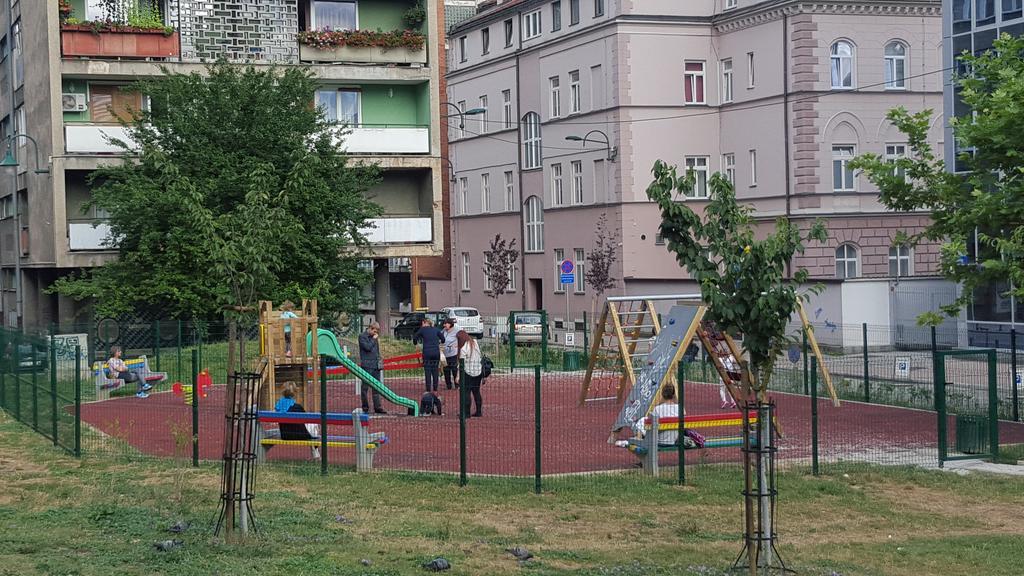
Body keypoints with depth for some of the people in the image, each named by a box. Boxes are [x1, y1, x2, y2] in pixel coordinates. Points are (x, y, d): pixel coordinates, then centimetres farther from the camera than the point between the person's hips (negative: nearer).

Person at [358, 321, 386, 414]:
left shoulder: (374, 337, 17)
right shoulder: (362, 336, -3)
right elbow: (367, 347, -15)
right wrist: (374, 340, -7)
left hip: (376, 365, 7)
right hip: (367, 365, -7)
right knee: (365, 387, 0)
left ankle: (377, 407, 8)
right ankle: (365, 407, 6)